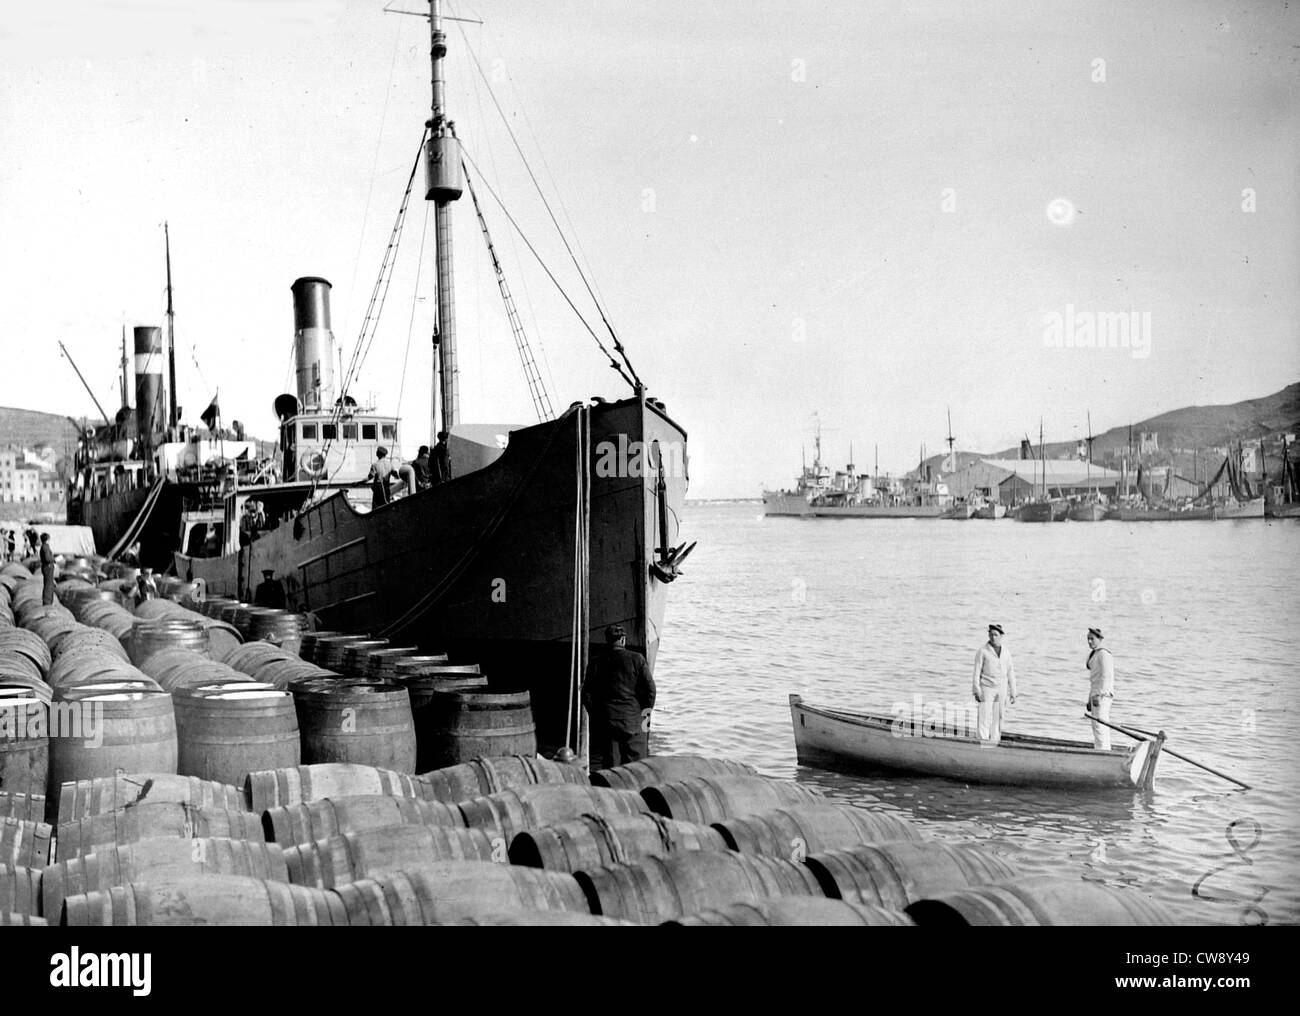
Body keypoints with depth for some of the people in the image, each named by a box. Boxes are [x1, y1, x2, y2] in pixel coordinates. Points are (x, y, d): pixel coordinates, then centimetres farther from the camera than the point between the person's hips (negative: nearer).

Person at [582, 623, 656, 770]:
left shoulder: (595, 663, 3)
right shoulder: (637, 659, -3)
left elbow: (586, 694, 3)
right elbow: (650, 688, -5)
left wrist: (595, 717, 13)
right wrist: (645, 714, 5)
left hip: (606, 723, 2)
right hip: (633, 722, -2)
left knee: (610, 765, 6)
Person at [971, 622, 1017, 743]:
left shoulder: (1006, 652, 6)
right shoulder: (982, 651, -7)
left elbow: (1010, 673, 9)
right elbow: (977, 672, -8)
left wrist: (1013, 693, 6)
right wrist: (977, 691, -16)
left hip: (1001, 688, 4)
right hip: (987, 688, -4)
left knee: (998, 718, 5)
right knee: (985, 718, -9)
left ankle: (994, 742, 11)